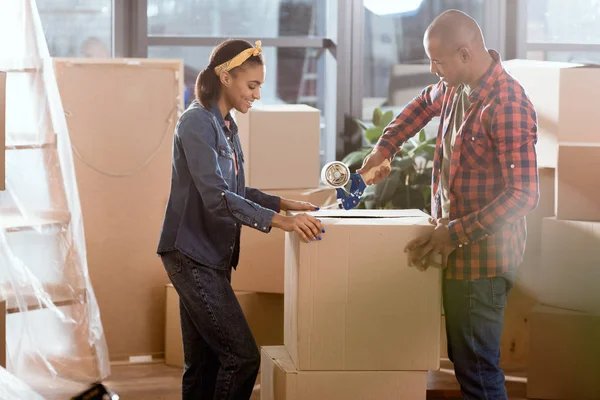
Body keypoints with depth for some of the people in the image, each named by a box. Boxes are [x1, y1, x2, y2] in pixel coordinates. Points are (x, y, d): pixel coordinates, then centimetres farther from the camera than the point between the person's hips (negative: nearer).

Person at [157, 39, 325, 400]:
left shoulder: (225, 124, 13)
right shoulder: (197, 123, -15)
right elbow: (216, 197, -24)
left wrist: (283, 204, 13)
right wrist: (279, 221, -29)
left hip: (213, 256, 9)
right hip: (192, 255, -9)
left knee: (205, 363, 10)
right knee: (243, 356, -12)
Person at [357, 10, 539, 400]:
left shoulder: (508, 104, -21)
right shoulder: (456, 88, 6)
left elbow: (524, 194, -24)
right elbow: (425, 103, 32)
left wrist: (455, 233, -23)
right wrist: (383, 148, 19)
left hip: (481, 252, -9)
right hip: (459, 248, 9)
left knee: (476, 368, -7)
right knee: (462, 357, 15)